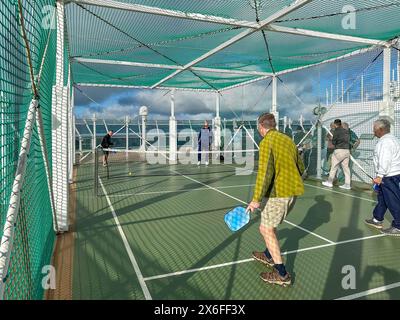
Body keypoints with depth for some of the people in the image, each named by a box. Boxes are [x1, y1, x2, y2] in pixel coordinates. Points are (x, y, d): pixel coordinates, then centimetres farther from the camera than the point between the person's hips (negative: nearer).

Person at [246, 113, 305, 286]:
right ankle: (269, 255, 41)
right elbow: (301, 167, 17)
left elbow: (265, 173, -22)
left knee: (266, 230, 2)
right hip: (293, 191, 8)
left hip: (278, 192, -8)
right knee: (270, 225, 24)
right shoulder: (288, 140, 11)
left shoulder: (266, 143, -13)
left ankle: (281, 274, 5)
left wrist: (256, 199, -20)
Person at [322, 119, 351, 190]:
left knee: (334, 166, 4)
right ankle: (347, 184, 8)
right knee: (346, 167, 7)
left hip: (339, 150, -6)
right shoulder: (346, 131, 13)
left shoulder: (337, 130, -6)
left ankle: (329, 182, 12)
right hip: (347, 150, 6)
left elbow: (333, 142, -5)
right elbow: (348, 141, 14)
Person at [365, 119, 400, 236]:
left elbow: (385, 161, -25)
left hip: (390, 177, -11)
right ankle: (377, 220, 32)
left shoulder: (385, 141, -18)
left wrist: (380, 176, -24)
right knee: (382, 198, 20)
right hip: (390, 176, 11)